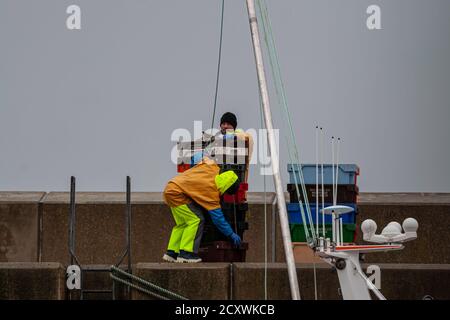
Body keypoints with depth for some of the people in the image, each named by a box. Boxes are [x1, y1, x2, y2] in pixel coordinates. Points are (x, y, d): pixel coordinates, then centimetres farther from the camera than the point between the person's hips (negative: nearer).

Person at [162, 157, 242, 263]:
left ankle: (171, 252, 16)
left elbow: (205, 159, 23)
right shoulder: (212, 190, -20)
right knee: (196, 219, -14)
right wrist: (231, 234, -11)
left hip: (170, 189, 10)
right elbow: (217, 217, -17)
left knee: (182, 223, 16)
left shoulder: (212, 168, -1)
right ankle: (186, 253, -15)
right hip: (177, 193, -10)